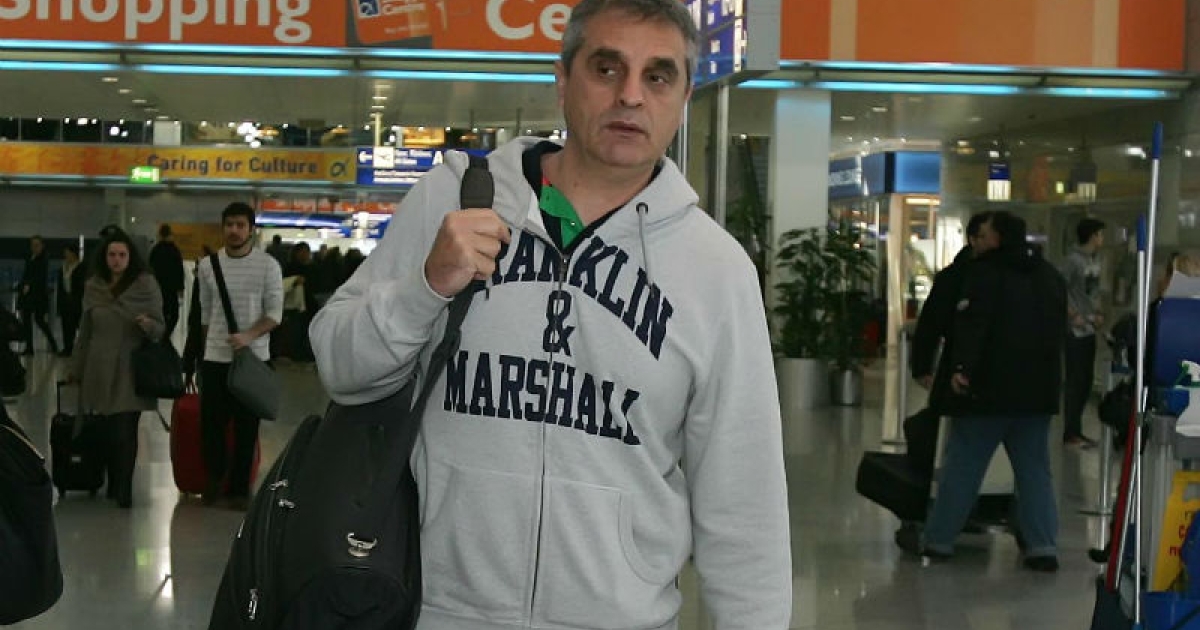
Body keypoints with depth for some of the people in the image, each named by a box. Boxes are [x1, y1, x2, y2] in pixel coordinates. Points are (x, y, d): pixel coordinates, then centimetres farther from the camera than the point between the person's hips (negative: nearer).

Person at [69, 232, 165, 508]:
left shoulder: (146, 285, -3)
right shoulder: (93, 287, 6)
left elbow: (161, 328, 0)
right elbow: (85, 331, 15)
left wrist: (149, 325, -23)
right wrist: (76, 368, 19)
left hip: (131, 369, -2)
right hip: (101, 368, 3)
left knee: (124, 430, -5)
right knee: (110, 429, 4)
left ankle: (123, 490, 4)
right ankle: (114, 485, 17)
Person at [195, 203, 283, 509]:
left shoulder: (268, 265, -4)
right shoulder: (208, 264, 5)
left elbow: (275, 313, -6)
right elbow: (205, 311, 14)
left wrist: (249, 336, -20)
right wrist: (210, 344, 14)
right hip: (215, 358, 2)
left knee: (246, 427, 5)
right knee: (210, 423, 2)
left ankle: (239, 487, 15)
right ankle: (215, 475, 25)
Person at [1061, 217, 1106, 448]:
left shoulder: (1095, 260, 12)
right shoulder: (1074, 260, -13)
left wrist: (1098, 313, 8)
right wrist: (1073, 315, -16)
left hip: (1090, 329, 9)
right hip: (1076, 330, -9)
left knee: (1087, 379, 12)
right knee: (1075, 381, -5)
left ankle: (1076, 429, 21)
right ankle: (1070, 433, 2)